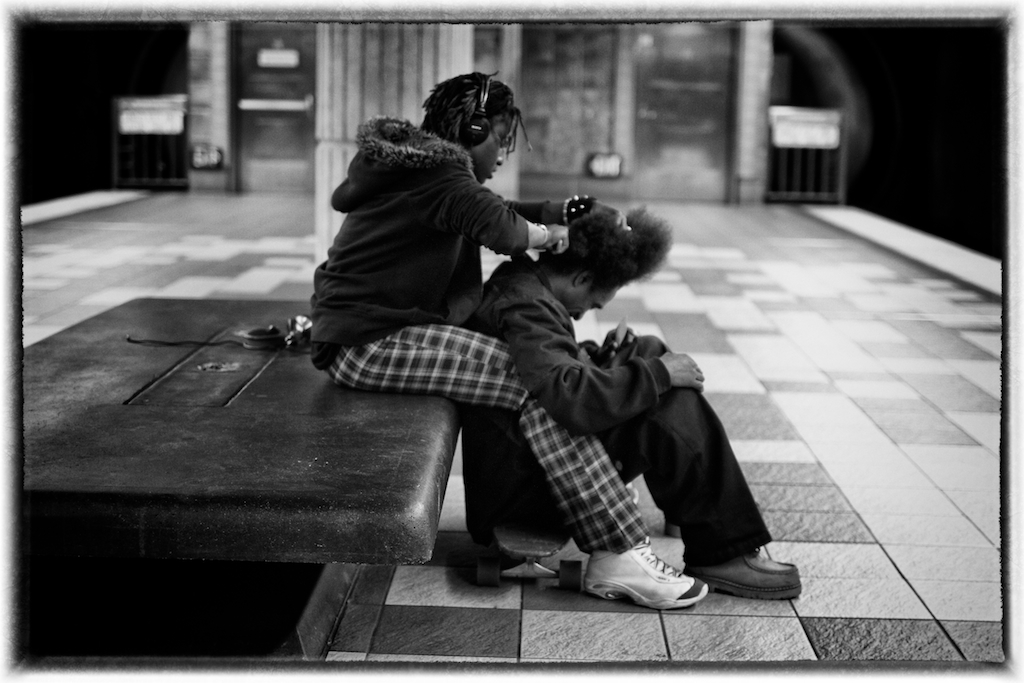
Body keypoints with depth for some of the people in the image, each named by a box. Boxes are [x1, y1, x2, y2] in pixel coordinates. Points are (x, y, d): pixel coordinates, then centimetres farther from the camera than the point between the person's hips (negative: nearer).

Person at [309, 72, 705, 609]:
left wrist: (580, 209, 11)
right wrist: (546, 234, -3)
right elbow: (500, 229, -25)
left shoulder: (422, 163, 19)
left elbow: (496, 211, 22)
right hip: (369, 342, -11)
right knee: (536, 382, -16)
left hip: (366, 329, 11)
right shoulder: (436, 168, -13)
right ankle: (623, 555, -17)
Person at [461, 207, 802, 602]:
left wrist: (595, 358, 7)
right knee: (673, 410, -23)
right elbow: (570, 398, -38)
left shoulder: (517, 282, 10)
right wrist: (658, 373, -26)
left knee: (649, 351, 9)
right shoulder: (525, 306, -23)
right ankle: (721, 555, -12)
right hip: (519, 490, -11)